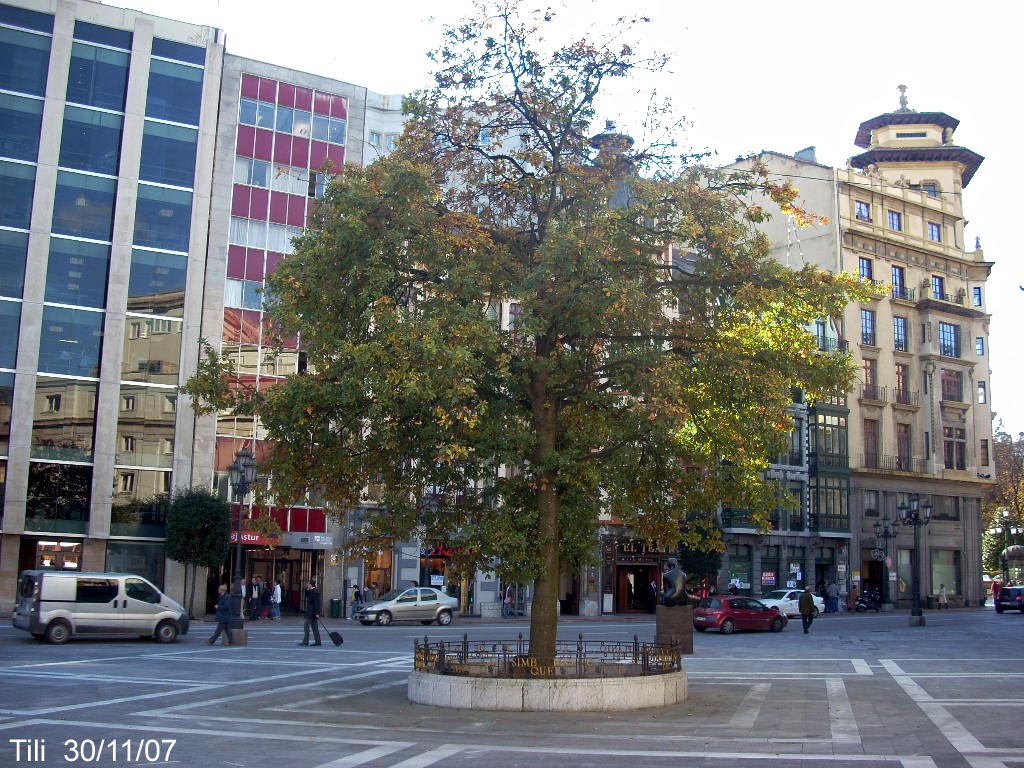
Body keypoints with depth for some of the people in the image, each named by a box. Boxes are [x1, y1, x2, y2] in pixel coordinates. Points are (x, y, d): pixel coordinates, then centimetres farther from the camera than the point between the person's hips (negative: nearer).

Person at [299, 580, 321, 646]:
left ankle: (305, 641, -6)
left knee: (306, 625, -7)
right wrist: (307, 590, 6)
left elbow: (317, 603, -21)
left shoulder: (314, 592, -17)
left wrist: (317, 613, -24)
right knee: (314, 627, 10)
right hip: (312, 612, 10)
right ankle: (317, 641, 11)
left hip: (312, 612, -10)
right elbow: (307, 596, 22)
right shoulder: (311, 591, 14)